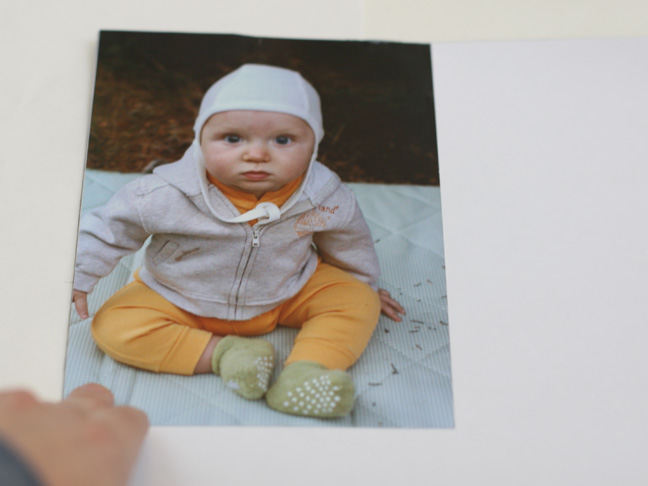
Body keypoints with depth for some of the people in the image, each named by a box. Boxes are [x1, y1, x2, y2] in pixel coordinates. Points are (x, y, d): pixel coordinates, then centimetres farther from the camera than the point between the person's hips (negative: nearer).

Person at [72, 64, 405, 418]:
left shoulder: (326, 197, -20)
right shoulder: (167, 194, -29)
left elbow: (349, 243, 2)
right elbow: (108, 229, -14)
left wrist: (365, 285, 16)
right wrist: (77, 279, -15)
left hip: (285, 295, 2)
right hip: (179, 304, -1)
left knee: (358, 299, -13)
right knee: (113, 327, -22)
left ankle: (305, 373, -29)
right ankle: (223, 354, -21)